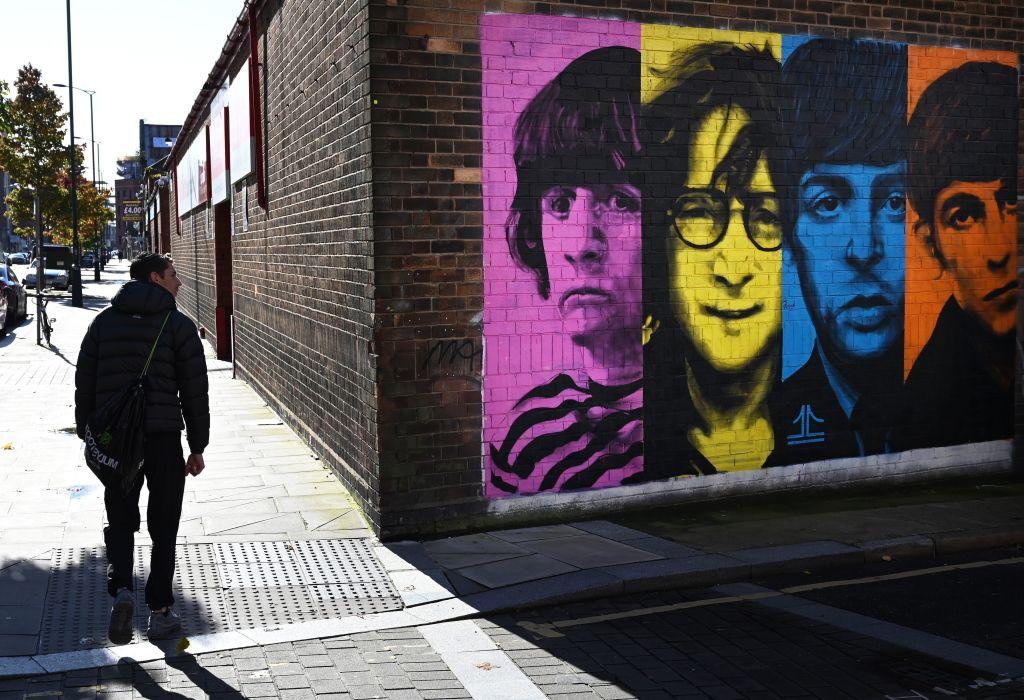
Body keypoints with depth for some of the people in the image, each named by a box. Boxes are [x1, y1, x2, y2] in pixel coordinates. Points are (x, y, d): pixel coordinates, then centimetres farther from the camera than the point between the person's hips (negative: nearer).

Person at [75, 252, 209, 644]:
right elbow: (194, 392, -4)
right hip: (163, 437, -3)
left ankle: (120, 589, -9)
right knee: (163, 528, 9)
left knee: (119, 522, 14)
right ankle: (160, 612, 12)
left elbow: (84, 383, 7)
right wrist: (198, 448, 3)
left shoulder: (104, 321, 8)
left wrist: (87, 434, 15)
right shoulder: (178, 325, -3)